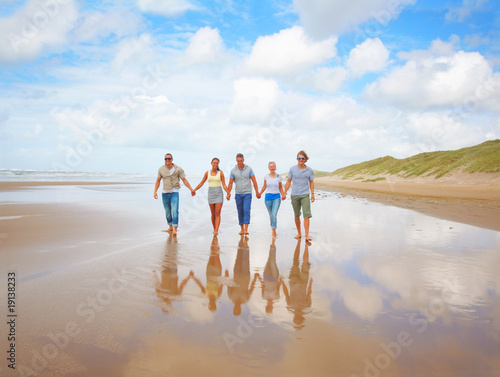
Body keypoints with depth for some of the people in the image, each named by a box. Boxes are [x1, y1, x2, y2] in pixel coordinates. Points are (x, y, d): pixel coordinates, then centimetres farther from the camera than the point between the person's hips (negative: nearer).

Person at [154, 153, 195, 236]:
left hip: (174, 192, -3)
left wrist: (191, 190, -9)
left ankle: (175, 229, -14)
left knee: (175, 211, -14)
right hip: (165, 193, 3)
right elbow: (158, 181, 9)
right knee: (167, 212, 12)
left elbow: (184, 180, -2)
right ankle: (170, 227, 29)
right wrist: (155, 192, -1)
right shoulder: (161, 169, 1)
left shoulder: (178, 169, -5)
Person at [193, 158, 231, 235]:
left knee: (217, 213, -11)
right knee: (213, 214, 7)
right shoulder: (207, 173, 5)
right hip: (211, 194, 2)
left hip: (219, 194, -2)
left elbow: (224, 185, -2)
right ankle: (214, 229, 22)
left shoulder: (221, 173, 0)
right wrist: (194, 190, 2)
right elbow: (201, 183, 10)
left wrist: (228, 193, -16)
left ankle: (216, 231, -17)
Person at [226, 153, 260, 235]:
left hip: (247, 194, -2)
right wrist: (228, 193, -15)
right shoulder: (233, 170, -1)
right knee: (240, 212, 7)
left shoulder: (249, 169, -4)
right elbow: (230, 183, -2)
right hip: (238, 194, 2)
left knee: (246, 210, -15)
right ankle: (242, 229, 17)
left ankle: (246, 230, -19)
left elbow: (254, 181, -3)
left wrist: (257, 192, -5)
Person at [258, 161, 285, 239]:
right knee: (271, 215, 10)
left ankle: (273, 233, -10)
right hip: (268, 197, 2)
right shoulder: (266, 177, 2)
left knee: (274, 215, -15)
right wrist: (260, 194, 20)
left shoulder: (278, 177, 1)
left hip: (277, 197, -2)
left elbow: (280, 187, 11)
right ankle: (274, 230, 29)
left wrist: (283, 195, -1)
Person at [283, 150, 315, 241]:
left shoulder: (309, 170, 2)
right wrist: (284, 193, 4)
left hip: (305, 195, -1)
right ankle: (299, 233, 24)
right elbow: (288, 181, 6)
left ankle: (307, 235, -12)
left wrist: (312, 194, 6)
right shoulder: (292, 169, 1)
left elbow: (311, 182, 11)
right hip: (295, 195, 1)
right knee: (296, 215, 10)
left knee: (307, 215, -11)